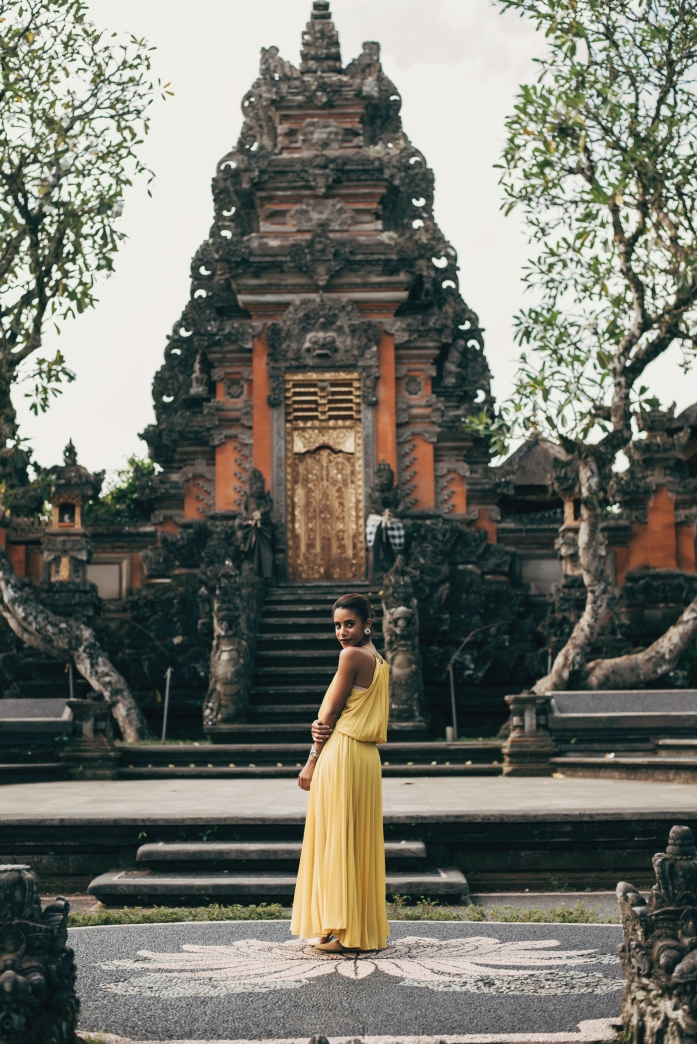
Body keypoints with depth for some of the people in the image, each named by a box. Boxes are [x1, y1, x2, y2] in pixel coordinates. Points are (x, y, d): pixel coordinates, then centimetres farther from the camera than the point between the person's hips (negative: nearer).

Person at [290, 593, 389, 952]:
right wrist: (321, 726, -6)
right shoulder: (379, 660, 15)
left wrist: (312, 761, -2)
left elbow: (332, 712, -9)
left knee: (335, 839, -2)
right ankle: (365, 929, 17)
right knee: (361, 841, 11)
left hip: (341, 756, -9)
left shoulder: (351, 655, -11)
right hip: (368, 758, 9)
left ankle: (338, 931, 0)